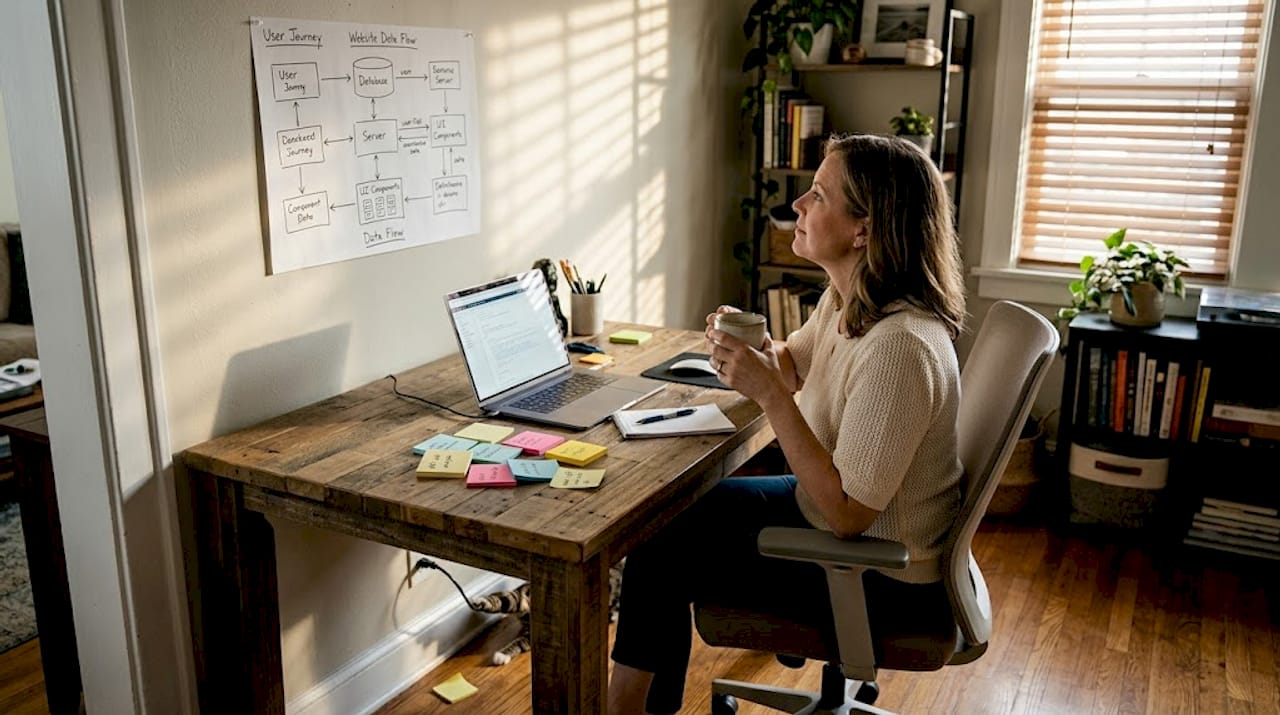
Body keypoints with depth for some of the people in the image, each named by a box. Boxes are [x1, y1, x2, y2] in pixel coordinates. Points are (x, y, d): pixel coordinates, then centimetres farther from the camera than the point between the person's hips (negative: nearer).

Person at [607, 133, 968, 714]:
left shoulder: (899, 346, -33)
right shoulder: (846, 297, -5)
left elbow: (848, 513, -29)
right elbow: (794, 365, 15)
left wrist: (769, 393, -29)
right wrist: (747, 346, -8)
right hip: (838, 510, 9)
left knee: (664, 547, -3)